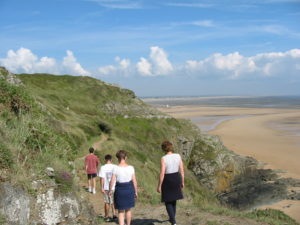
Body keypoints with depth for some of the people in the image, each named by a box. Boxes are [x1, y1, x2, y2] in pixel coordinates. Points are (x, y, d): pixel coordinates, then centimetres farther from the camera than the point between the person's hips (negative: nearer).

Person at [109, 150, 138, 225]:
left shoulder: (116, 168, -12)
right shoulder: (131, 168, -7)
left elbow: (112, 181, -11)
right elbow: (134, 181, -4)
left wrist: (110, 190, 6)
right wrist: (136, 192, 7)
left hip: (119, 190, -2)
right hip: (129, 189, 2)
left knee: (120, 211, 9)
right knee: (128, 210, 21)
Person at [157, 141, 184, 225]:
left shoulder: (163, 159, -20)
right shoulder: (178, 156, -6)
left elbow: (162, 174, -20)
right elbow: (182, 170, -2)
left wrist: (159, 186, -10)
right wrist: (182, 182, 11)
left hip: (167, 181, -5)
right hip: (176, 179, 5)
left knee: (168, 202, 10)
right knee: (173, 199, 26)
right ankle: (172, 218, 41)